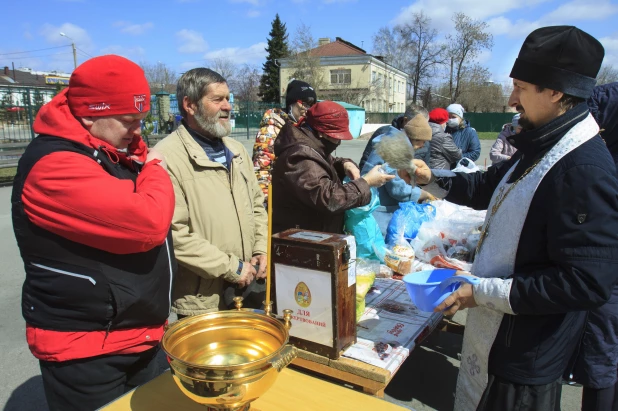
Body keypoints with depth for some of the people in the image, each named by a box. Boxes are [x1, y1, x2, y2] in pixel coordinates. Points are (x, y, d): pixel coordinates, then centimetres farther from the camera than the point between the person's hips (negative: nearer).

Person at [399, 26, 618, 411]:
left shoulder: (587, 171, -27)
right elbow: (489, 186, 20)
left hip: (524, 354, -8)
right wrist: (434, 176, 12)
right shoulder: (539, 149, 3)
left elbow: (586, 282, -29)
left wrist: (482, 292, -26)